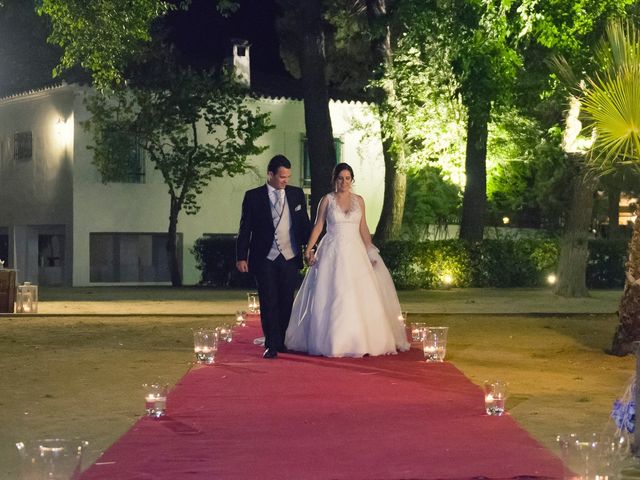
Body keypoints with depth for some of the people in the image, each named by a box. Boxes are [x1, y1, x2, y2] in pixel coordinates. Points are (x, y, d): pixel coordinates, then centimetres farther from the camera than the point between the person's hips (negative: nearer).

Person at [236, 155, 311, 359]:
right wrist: (241, 257, -3)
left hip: (290, 257, 2)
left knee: (287, 302, 6)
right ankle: (271, 345, 3)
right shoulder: (253, 196, 0)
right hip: (265, 258, -2)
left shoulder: (297, 194, 7)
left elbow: (304, 224, 12)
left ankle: (283, 342, 17)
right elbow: (245, 229, 1)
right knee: (268, 303, -1)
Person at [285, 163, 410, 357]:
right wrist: (308, 249, -9)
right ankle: (330, 341, 6)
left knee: (360, 297, 0)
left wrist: (371, 252, 4)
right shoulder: (327, 200, 0)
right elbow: (318, 226, 0)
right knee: (330, 297, -2)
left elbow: (363, 228, 10)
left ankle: (359, 340, 9)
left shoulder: (358, 200, 8)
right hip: (332, 252, -3)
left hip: (355, 252, 3)